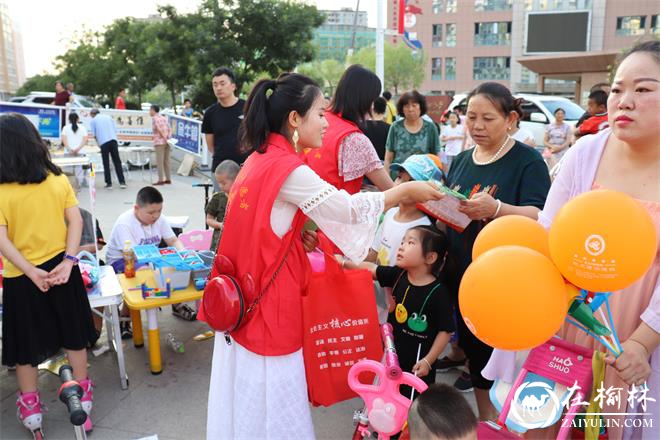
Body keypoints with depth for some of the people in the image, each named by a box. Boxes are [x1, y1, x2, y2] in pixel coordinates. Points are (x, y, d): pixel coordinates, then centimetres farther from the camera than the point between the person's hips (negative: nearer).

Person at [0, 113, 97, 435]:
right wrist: (68, 260, -11)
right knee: (72, 333, 17)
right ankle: (82, 395, 29)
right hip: (60, 268, 2)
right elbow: (75, 220, -9)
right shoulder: (58, 180, -5)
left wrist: (31, 272, -17)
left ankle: (31, 406, 29)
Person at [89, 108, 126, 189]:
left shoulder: (93, 120, 11)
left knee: (106, 164, 4)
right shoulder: (108, 117, 19)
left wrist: (98, 143, 25)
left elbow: (94, 135, 10)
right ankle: (122, 182, 0)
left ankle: (109, 183, 4)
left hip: (103, 142, -2)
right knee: (117, 162, 5)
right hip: (113, 140, 3)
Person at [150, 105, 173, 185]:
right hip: (167, 142, 7)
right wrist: (168, 138, 3)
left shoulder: (154, 118, -2)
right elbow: (170, 129, 12)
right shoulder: (164, 118, 18)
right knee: (166, 161, 10)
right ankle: (168, 179, 12)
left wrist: (164, 138, -13)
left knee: (160, 161, -5)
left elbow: (159, 129, -14)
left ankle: (161, 180, -7)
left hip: (159, 142, -7)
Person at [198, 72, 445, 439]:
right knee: (269, 388, 8)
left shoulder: (260, 159, 7)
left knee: (251, 387, 22)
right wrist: (406, 191, -6)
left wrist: (294, 232, 4)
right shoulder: (288, 169, -21)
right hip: (269, 291, -9)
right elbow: (349, 208, -16)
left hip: (250, 286, 9)